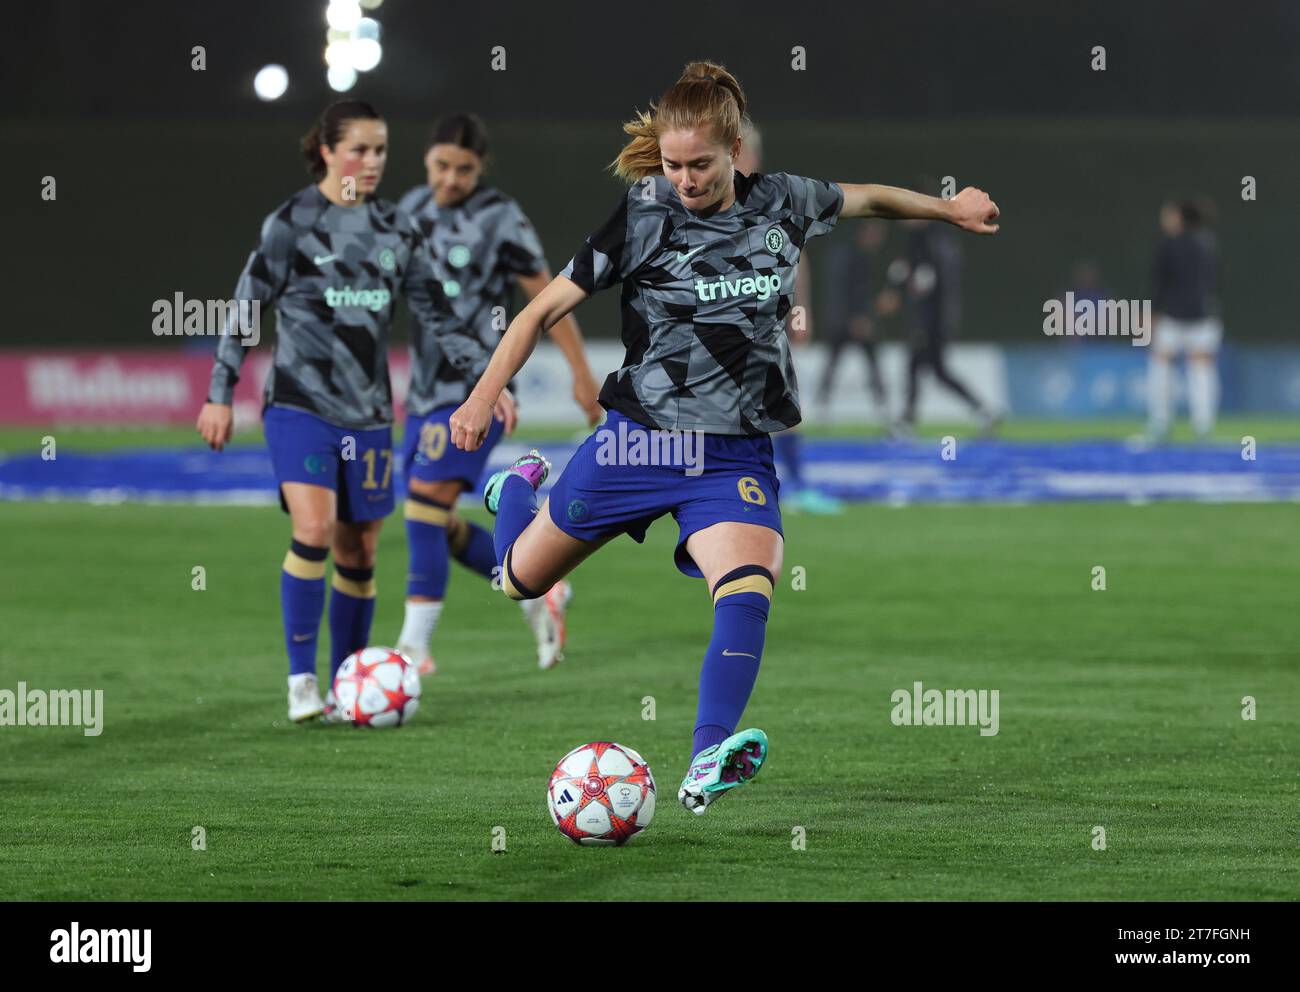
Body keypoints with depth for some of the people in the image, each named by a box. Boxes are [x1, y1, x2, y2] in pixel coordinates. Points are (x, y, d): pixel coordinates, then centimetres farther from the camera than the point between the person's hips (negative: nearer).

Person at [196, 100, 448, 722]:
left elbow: (434, 311, 15)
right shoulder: (291, 222, -4)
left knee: (359, 550, 6)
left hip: (367, 411, 5)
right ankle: (301, 681, -13)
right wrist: (220, 395, -2)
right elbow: (246, 309, 0)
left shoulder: (394, 228, 9)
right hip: (300, 405, -5)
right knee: (313, 530, -21)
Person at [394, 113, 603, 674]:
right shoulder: (415, 208, 8)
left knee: (425, 502, -18)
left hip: (475, 391, -7)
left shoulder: (500, 221, -9)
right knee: (439, 526, 7)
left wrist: (582, 376, -3)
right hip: (425, 390, 7)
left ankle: (416, 644, -16)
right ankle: (537, 594, 24)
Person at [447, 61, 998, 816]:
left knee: (748, 591, -27)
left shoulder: (781, 205, 0)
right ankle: (520, 487, 48)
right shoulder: (640, 218, -8)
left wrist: (949, 208, 31)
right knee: (520, 580, 13)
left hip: (737, 456, 1)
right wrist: (485, 397, -17)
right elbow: (547, 309, -6)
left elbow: (866, 199, 22)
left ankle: (708, 765, -37)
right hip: (639, 436, -1)